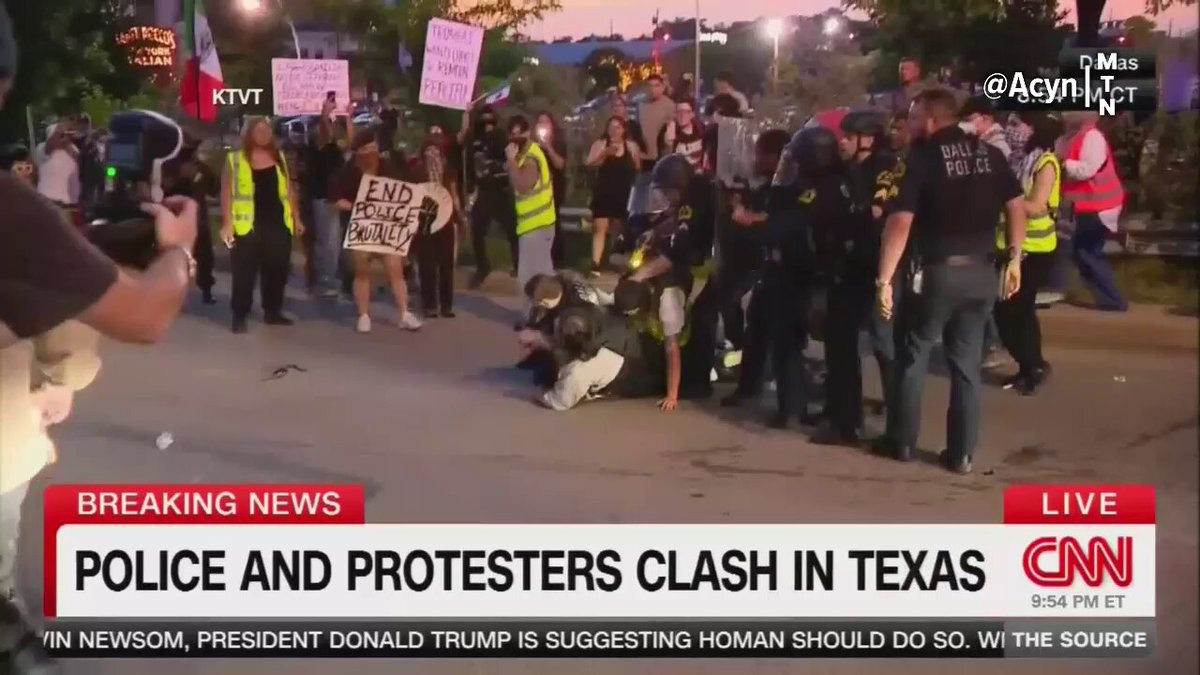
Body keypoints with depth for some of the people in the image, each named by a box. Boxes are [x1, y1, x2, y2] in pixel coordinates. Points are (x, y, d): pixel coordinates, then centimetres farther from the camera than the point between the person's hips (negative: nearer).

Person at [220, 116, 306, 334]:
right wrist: (227, 223, -9)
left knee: (277, 269, 8)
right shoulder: (235, 159, 1)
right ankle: (239, 316, 2)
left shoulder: (279, 157, 14)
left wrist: (296, 218, 13)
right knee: (244, 271, -4)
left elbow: (289, 190, 17)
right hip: (248, 225, -4)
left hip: (279, 223, 4)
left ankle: (272, 311, 21)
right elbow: (227, 193, -1)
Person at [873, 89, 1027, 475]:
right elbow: (1016, 206, 7)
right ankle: (961, 454, 13)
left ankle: (901, 441, 19)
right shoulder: (989, 153, 5)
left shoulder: (923, 157, -9)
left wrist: (884, 278, -16)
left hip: (939, 270, -4)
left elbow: (901, 222, -16)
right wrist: (1014, 259, 13)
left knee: (914, 355, 13)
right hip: (982, 271, 4)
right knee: (967, 362, 11)